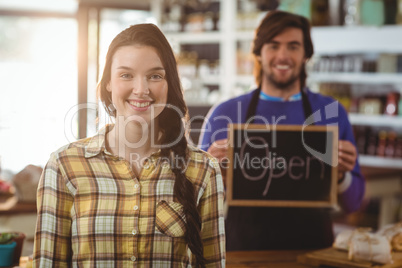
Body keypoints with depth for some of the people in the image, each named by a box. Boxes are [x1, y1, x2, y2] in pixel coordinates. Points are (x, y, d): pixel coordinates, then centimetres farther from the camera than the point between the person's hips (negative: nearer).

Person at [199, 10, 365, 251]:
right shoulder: (224, 114, 4)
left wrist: (342, 175, -8)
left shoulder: (333, 113, 6)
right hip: (242, 249, 0)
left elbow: (352, 204, 11)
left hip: (312, 247, 1)